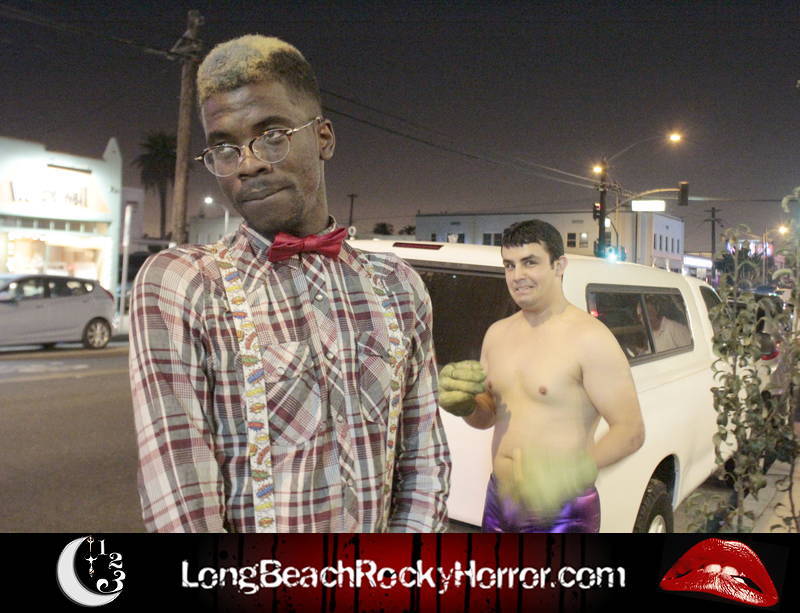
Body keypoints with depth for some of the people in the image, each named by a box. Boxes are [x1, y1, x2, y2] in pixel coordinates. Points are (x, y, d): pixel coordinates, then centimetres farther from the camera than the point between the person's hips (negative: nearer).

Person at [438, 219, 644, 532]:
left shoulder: (588, 337, -15)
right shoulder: (497, 333, 6)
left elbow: (630, 430, -17)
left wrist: (580, 468, -33)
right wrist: (465, 404, -7)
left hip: (561, 511, -6)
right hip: (499, 499, 6)